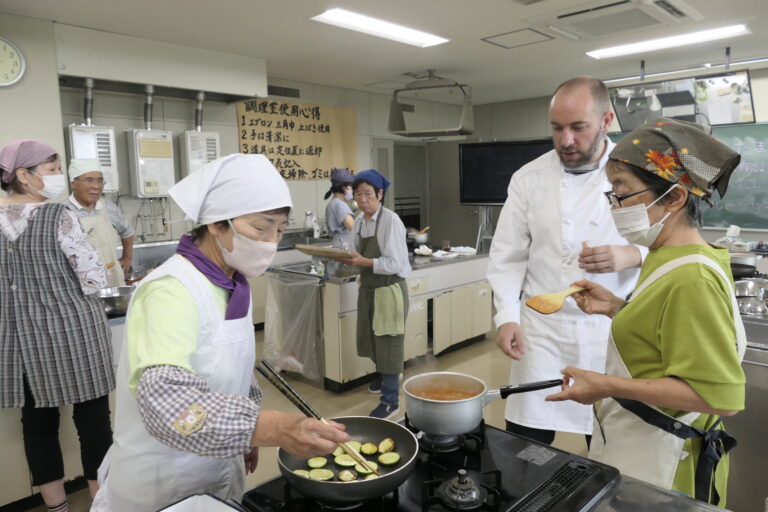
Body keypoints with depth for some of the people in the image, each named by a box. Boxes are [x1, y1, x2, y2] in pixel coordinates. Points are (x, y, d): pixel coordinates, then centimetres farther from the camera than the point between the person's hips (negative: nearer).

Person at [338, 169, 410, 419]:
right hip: (368, 287, 8)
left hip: (389, 289, -7)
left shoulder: (391, 221, -18)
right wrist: (348, 259, -9)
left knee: (388, 344, 1)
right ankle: (382, 375, 48)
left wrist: (363, 262, -26)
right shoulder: (359, 221, 4)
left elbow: (394, 264, -21)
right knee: (371, 338, 22)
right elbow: (362, 256, 11)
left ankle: (390, 401, 14)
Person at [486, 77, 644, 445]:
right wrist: (507, 316, -10)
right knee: (525, 446, 4)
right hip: (543, 330, 0)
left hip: (613, 330, 0)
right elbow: (507, 255, 1)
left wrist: (632, 256, -18)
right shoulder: (529, 178, 0)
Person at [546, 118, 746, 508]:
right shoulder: (668, 258, 3)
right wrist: (617, 309, 1)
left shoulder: (691, 279, -27)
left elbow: (719, 395, -27)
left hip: (656, 463, -9)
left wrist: (609, 386, -27)